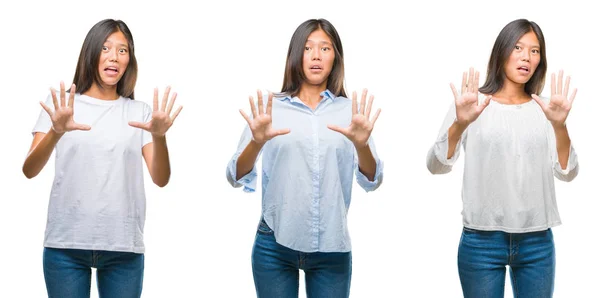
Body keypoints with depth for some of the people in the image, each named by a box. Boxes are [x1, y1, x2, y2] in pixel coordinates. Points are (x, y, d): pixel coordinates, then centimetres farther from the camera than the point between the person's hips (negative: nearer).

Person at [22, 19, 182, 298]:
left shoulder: (139, 112, 9)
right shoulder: (61, 104, 5)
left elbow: (160, 179, 0)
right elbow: (29, 170, -6)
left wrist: (159, 137, -19)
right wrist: (56, 132, -25)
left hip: (124, 248, 1)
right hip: (66, 244, -1)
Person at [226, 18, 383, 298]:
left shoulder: (350, 111, 4)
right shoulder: (270, 107, 1)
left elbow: (371, 181, -4)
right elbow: (236, 178, -5)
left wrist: (362, 144, -24)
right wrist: (257, 142, -24)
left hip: (332, 249, 1)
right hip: (275, 245, -1)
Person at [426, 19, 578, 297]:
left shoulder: (545, 109, 6)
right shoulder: (472, 104, -1)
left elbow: (567, 173, -3)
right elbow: (436, 166, -10)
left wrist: (559, 126, -20)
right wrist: (459, 124, -27)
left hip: (537, 242, 2)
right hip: (481, 241, -2)